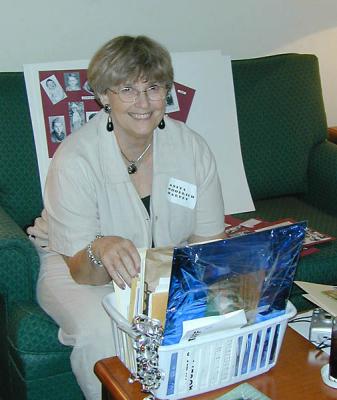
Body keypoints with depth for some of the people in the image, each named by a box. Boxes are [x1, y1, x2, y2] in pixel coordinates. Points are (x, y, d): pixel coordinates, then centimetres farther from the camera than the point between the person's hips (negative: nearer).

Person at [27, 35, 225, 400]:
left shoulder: (193, 148, -11)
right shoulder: (75, 159, -22)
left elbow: (209, 243, -6)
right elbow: (83, 273, -22)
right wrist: (101, 251, -46)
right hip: (77, 268, -3)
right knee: (101, 332, -34)